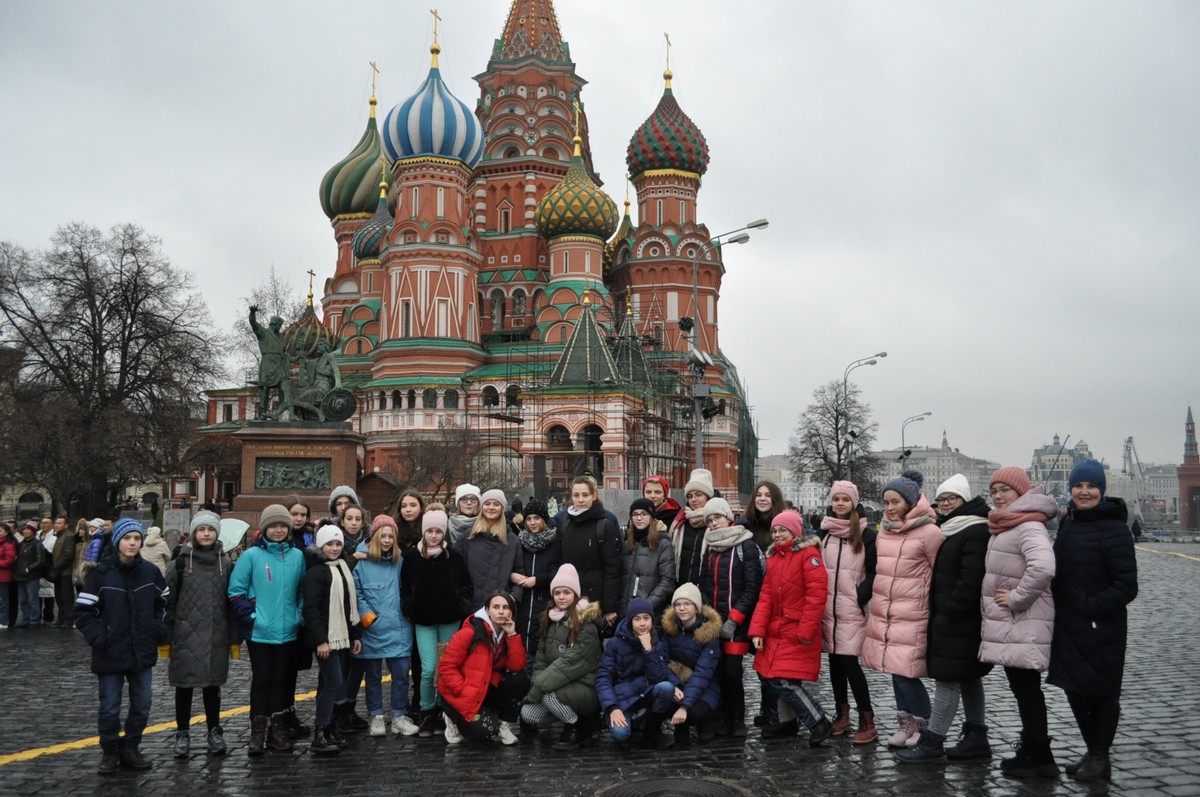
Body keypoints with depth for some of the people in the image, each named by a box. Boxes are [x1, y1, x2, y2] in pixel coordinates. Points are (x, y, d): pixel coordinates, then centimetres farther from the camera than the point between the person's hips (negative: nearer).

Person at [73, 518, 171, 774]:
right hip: (111, 654, -3)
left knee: (142, 704, 10)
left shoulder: (150, 572, 1)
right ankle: (110, 752, 22)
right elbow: (83, 611, -7)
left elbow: (163, 604, 14)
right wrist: (98, 638, -14)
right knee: (110, 707, 5)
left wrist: (161, 630, 2)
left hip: (143, 653, 3)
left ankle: (130, 750, 25)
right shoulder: (101, 573, -9)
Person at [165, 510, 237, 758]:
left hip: (216, 637, 2)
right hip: (186, 636, -2)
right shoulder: (180, 563, -2)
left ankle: (215, 732, 22)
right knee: (185, 684, 6)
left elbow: (232, 602, 7)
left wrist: (235, 637, 5)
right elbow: (167, 601, -2)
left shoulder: (225, 564, 5)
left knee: (213, 684, 11)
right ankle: (183, 734, 18)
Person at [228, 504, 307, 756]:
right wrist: (250, 616, -10)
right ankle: (258, 731, 11)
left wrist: (299, 615, 5)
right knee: (261, 680, 3)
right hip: (260, 631, -3)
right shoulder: (251, 555, -5)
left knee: (282, 680, 10)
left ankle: (279, 728, 20)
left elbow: (303, 591, 14)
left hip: (288, 631, 3)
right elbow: (236, 591, -3)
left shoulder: (297, 556, 4)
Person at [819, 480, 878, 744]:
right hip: (827, 608, 5)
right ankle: (842, 716, 18)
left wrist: (860, 598, -13)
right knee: (834, 661, 8)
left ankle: (867, 723, -4)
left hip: (852, 608, -5)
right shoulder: (823, 532, 10)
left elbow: (873, 572, -3)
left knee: (849, 661, -10)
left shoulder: (866, 534, -2)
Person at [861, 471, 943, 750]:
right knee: (895, 670, 10)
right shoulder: (884, 530, 12)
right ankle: (906, 723, 22)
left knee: (904, 672, -8)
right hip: (882, 614, 7)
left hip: (911, 616, -7)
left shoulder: (929, 533, -9)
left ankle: (925, 724, 11)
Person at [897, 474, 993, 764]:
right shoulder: (950, 529, 16)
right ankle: (976, 738, 23)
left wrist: (950, 610, -17)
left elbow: (971, 580, -22)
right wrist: (939, 613, 13)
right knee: (968, 678, 15)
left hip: (958, 621, -10)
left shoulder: (976, 532, -16)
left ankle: (932, 743, -3)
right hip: (947, 618, 10)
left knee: (947, 678, -7)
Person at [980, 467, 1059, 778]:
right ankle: (1032, 751, 24)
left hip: (1022, 626, -10)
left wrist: (1016, 599, -23)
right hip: (1008, 624, 10)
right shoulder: (1006, 527, 15)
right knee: (1024, 688, 15)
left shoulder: (1028, 526, -17)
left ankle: (1040, 758, 6)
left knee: (1026, 689, -2)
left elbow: (1044, 567, -34)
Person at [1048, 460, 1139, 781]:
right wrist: (1064, 610, 8)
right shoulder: (1068, 524, 9)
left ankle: (1100, 758, 18)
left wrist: (1090, 607, -20)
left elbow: (1126, 587, -17)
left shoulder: (1113, 529, -13)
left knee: (1101, 691, 5)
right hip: (1069, 627, 7)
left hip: (1101, 629, -7)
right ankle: (1092, 752, 29)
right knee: (1075, 690, 14)